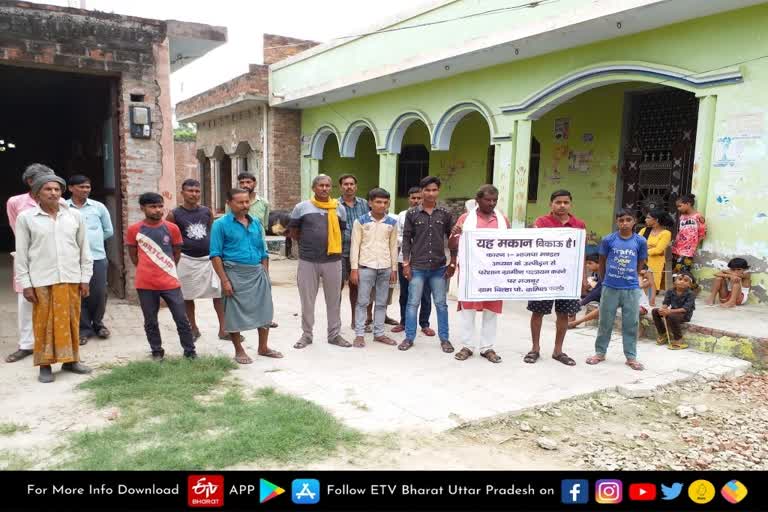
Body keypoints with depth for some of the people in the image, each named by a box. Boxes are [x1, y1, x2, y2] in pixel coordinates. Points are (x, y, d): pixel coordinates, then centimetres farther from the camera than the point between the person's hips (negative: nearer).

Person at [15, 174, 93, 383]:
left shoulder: (75, 215, 5)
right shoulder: (25, 218, 0)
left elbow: (84, 249, 8)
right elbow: (21, 254, 1)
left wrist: (85, 278, 5)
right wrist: (25, 283, -3)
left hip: (71, 278, 2)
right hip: (41, 280, -2)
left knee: (70, 320, 8)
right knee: (44, 322, 4)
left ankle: (70, 360, 21)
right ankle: (45, 365, 14)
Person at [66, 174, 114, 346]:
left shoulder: (98, 207, 5)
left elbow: (109, 231, 13)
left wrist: (92, 241, 9)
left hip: (98, 257, 2)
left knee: (99, 293, 6)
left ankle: (98, 324, 26)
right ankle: (84, 328, 15)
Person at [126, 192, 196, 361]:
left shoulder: (172, 228, -1)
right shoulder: (134, 230, -3)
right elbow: (133, 256, 8)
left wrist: (166, 270, 11)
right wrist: (147, 270, 9)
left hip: (170, 283, 0)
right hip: (145, 284, 0)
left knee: (182, 320, 2)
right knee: (150, 322, 10)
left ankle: (190, 352, 14)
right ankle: (157, 352, 26)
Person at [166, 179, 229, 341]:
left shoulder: (207, 211, 4)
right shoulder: (174, 214, -5)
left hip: (209, 258, 2)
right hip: (187, 260, -1)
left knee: (219, 293, -1)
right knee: (187, 296, 9)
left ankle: (223, 329, 6)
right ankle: (194, 328, 25)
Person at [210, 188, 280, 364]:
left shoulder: (256, 223, 9)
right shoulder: (221, 224, -5)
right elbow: (215, 255, -9)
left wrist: (265, 274, 10)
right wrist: (224, 280, -15)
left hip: (258, 272, 5)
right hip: (235, 274, -5)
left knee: (264, 309, 9)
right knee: (235, 313, 4)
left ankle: (263, 347, 25)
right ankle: (239, 351, 20)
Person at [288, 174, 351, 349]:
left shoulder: (339, 208, 4)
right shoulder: (302, 207, -1)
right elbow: (293, 232, 8)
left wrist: (331, 245, 11)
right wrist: (308, 245, 10)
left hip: (333, 260, 1)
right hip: (308, 261, -1)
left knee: (334, 299, 9)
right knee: (307, 299, 8)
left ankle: (334, 334, 22)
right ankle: (306, 334, 22)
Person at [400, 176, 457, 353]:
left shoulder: (445, 214, 2)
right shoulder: (412, 213, -1)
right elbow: (406, 239, 1)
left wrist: (452, 263, 2)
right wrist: (406, 263, -4)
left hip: (439, 267, 1)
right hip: (417, 267, -1)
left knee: (441, 304, 8)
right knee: (413, 303, 6)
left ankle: (444, 339, 19)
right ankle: (409, 338, 17)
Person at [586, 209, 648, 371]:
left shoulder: (640, 241, -3)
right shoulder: (608, 240, -5)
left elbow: (640, 264, 10)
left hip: (632, 289, 1)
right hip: (610, 288, 0)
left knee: (631, 324, 7)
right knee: (605, 322, 9)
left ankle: (631, 356, 18)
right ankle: (600, 353, 22)